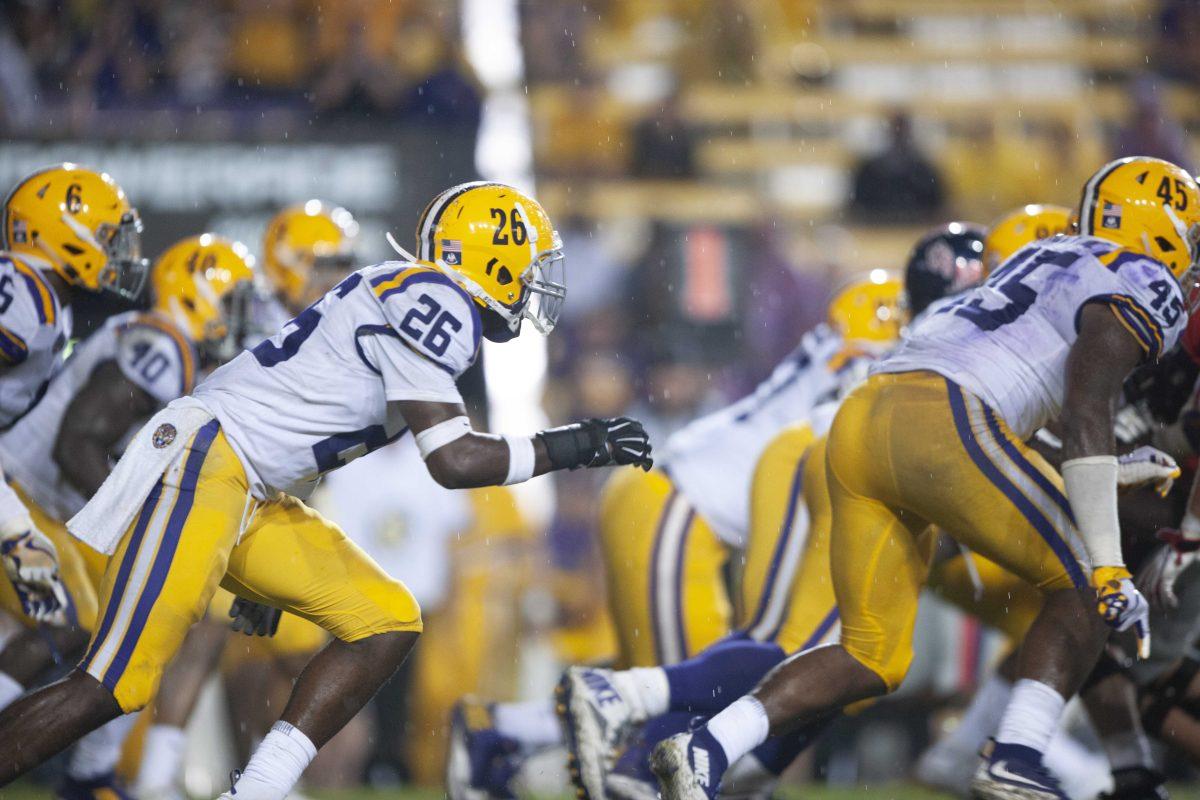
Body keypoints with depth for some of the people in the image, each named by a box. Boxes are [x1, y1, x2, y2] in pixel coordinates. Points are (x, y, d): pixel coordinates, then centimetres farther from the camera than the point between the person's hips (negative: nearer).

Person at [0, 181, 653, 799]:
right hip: (203, 465, -10)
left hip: (258, 499, 10)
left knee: (387, 622, 6)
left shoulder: (423, 306, 19)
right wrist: (571, 447, -7)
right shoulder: (436, 303, -11)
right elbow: (452, 461, -18)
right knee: (113, 688, -15)